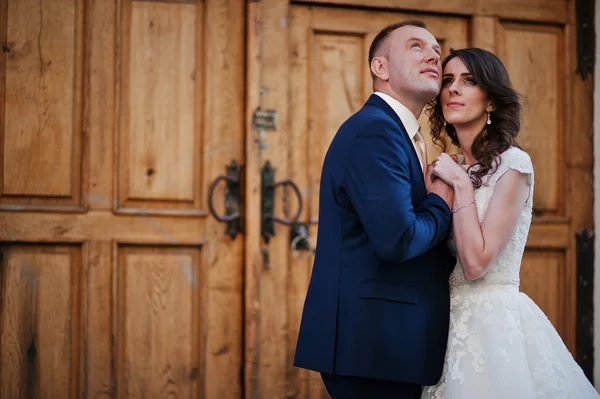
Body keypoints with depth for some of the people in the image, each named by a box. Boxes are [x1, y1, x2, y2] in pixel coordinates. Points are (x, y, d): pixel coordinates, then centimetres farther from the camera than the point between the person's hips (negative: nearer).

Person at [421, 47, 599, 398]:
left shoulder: (512, 164, -11)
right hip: (455, 325, 7)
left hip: (494, 325, -7)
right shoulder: (453, 167, 10)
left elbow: (476, 263, -19)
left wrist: (461, 184, -16)